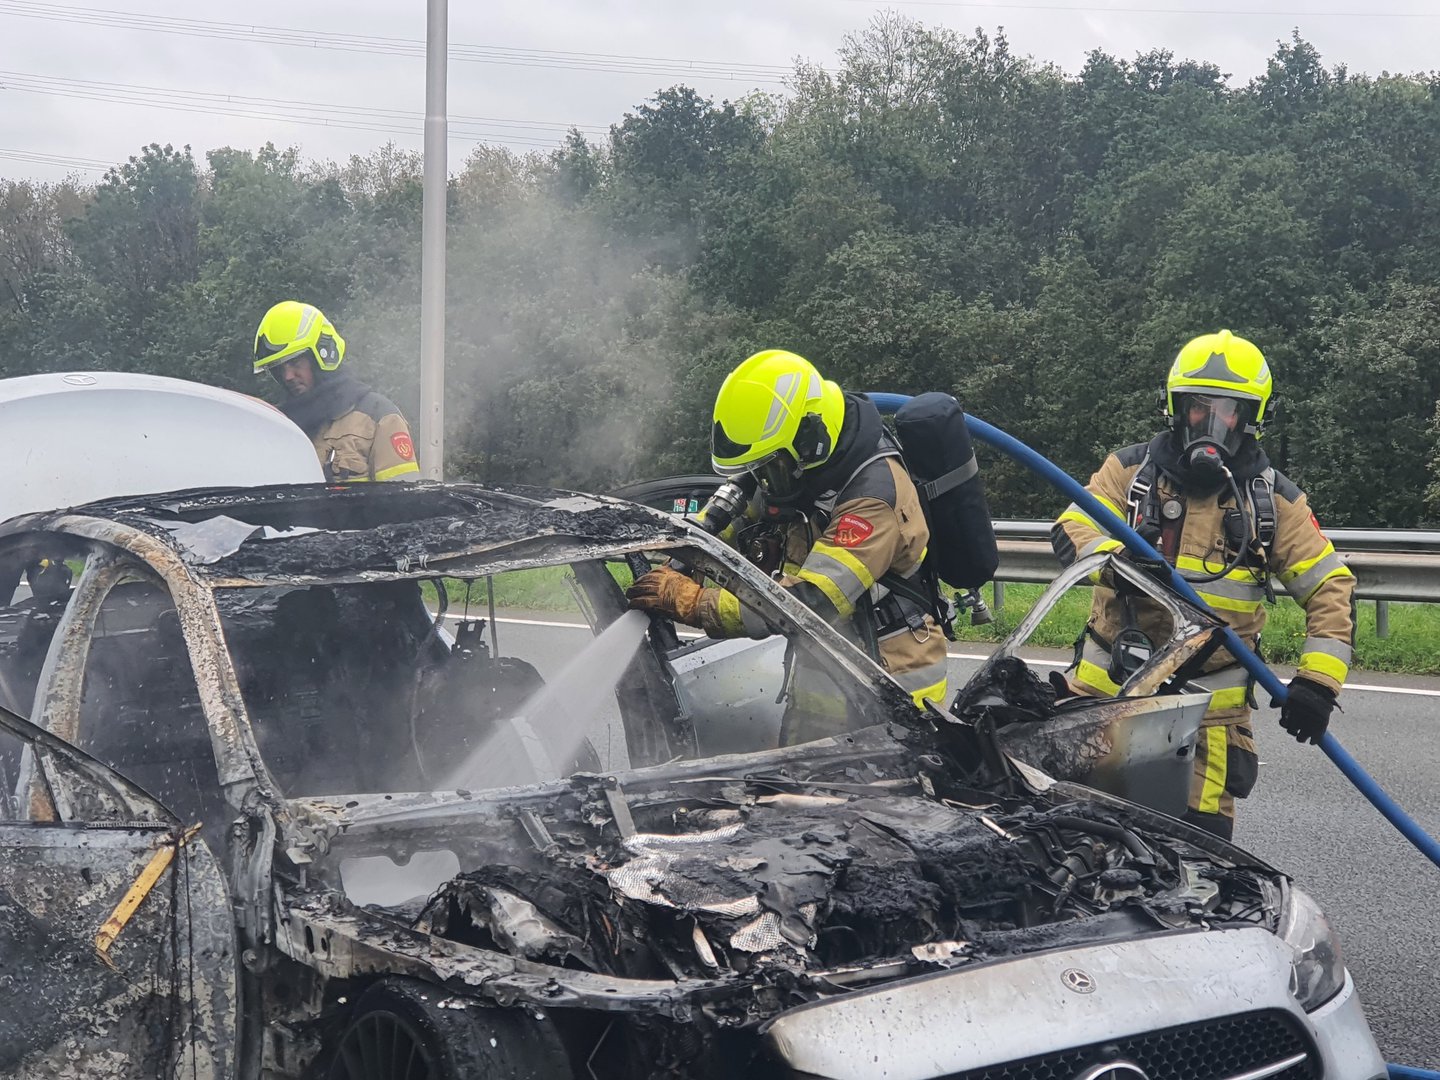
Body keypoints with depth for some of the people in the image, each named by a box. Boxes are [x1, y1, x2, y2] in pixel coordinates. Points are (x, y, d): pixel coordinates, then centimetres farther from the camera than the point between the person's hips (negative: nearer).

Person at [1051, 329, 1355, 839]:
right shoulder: (1131, 469, 2)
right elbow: (1071, 530, -9)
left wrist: (1317, 681, -10)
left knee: (1200, 836, -2)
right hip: (1109, 681, 0)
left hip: (1210, 700, 0)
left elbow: (1331, 588, 2)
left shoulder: (1273, 498, 3)